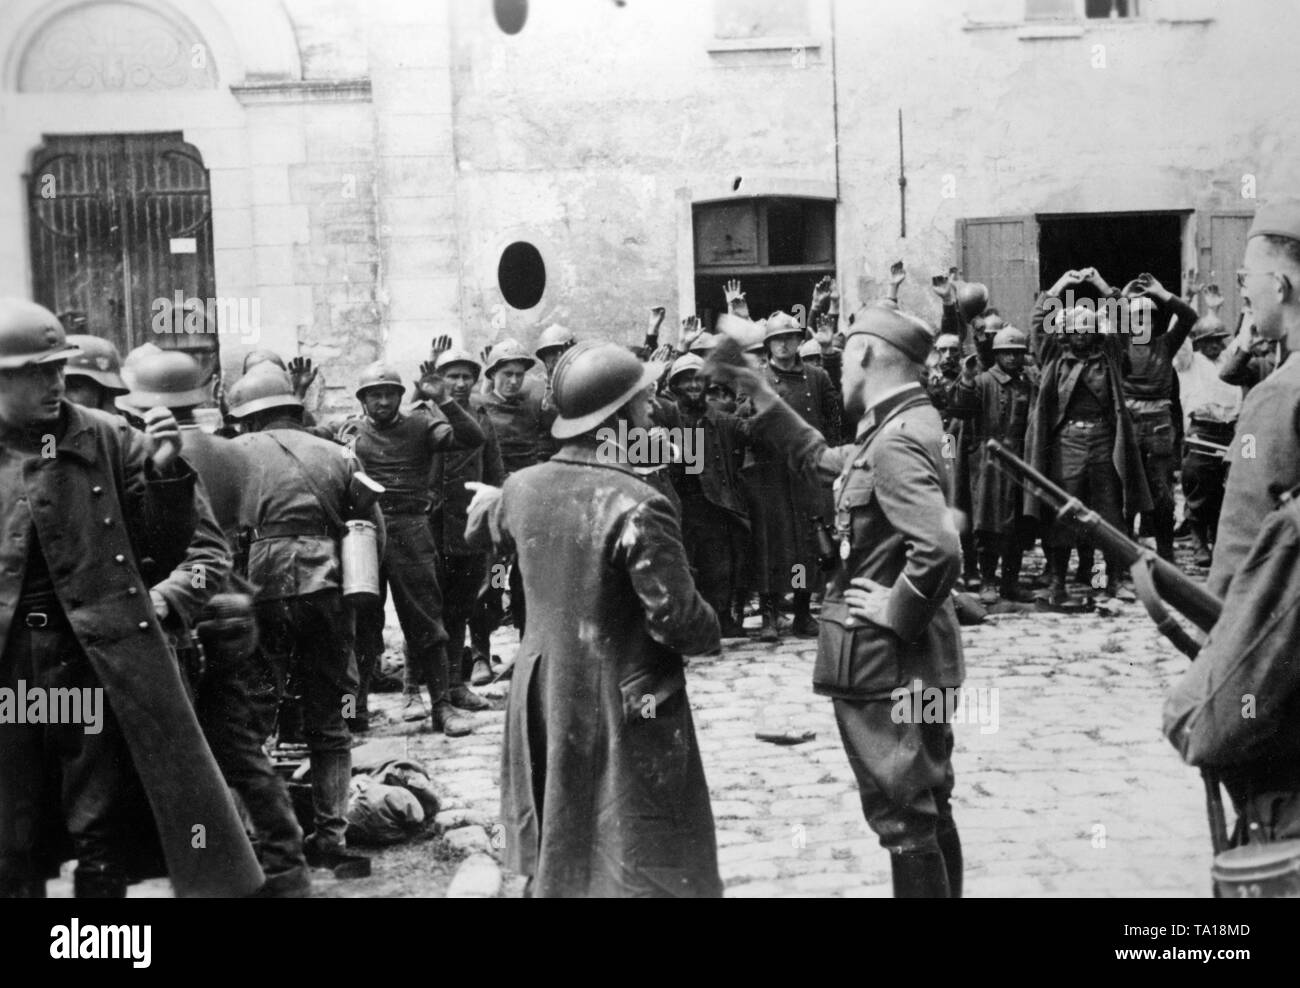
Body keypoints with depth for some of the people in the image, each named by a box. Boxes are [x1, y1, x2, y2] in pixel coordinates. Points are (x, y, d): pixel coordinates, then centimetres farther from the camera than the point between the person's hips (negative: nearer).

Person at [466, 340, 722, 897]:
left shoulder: (524, 487, -1)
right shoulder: (636, 506, -23)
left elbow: (478, 528, 22)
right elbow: (677, 620, -23)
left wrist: (484, 499, 45)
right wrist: (711, 630, -1)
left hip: (546, 701, 7)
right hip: (624, 712, -7)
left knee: (554, 860, 23)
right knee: (644, 867, 4)